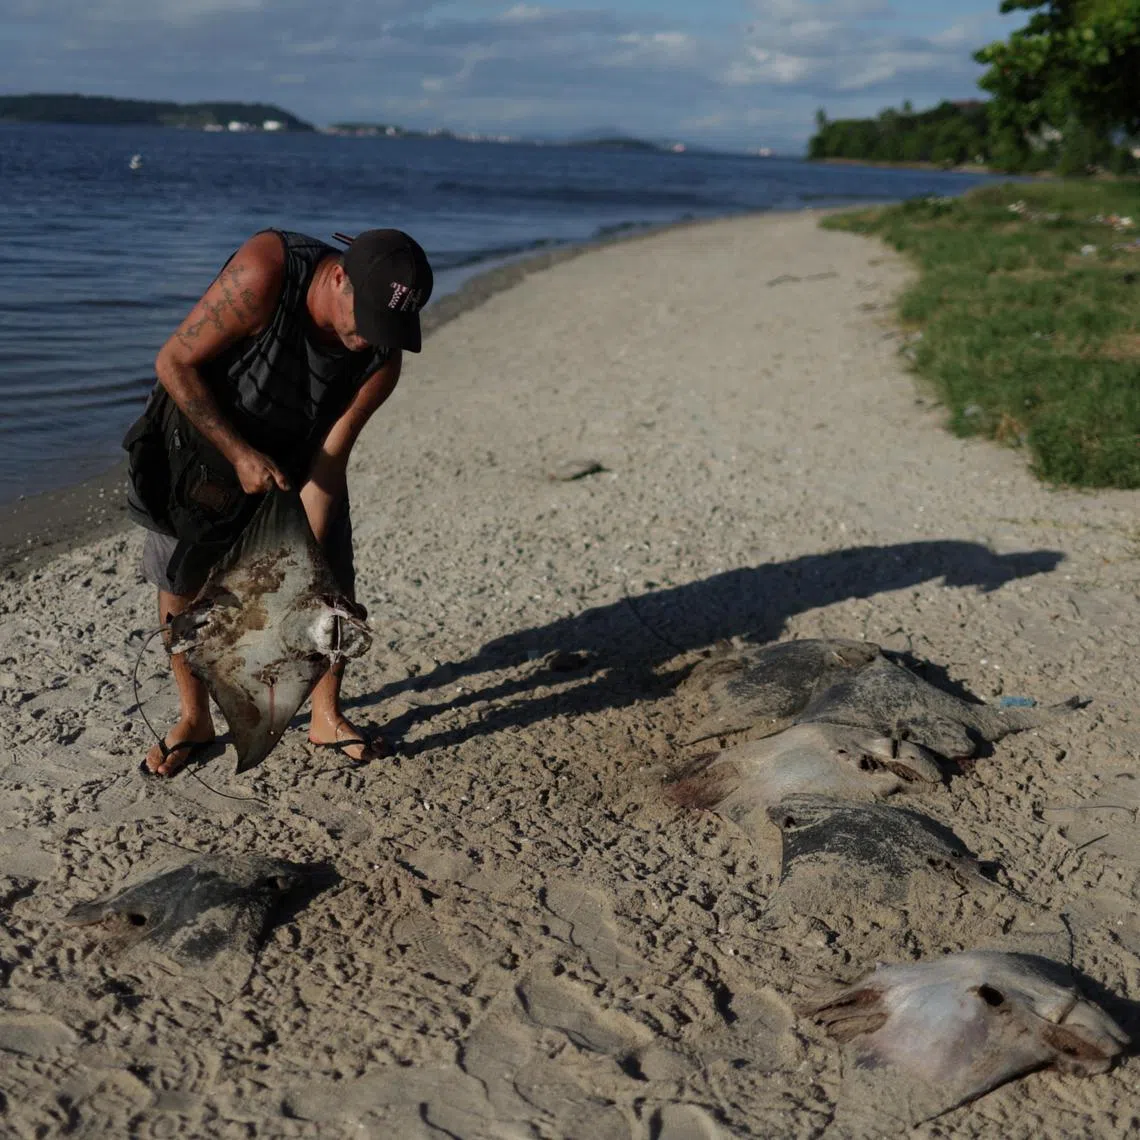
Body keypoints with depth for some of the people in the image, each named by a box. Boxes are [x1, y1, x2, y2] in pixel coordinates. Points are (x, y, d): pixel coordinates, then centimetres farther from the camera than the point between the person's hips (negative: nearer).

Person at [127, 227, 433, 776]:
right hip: (204, 432, -2)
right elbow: (174, 362, -28)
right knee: (178, 582, 2)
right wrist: (239, 453, -32)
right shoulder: (265, 273, -38)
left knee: (332, 585, -1)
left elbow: (329, 460, -19)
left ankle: (327, 716, 18)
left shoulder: (382, 358, -26)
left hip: (297, 456, 3)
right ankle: (193, 718, 23)